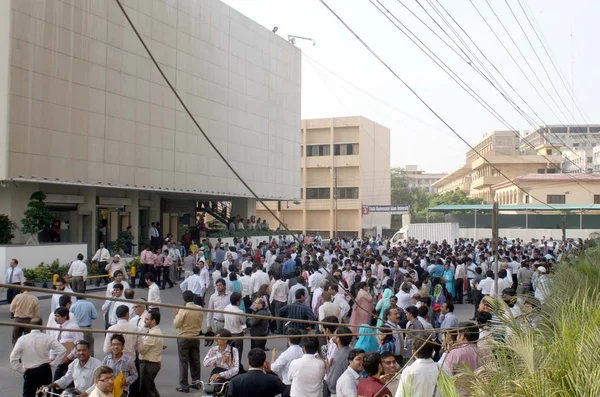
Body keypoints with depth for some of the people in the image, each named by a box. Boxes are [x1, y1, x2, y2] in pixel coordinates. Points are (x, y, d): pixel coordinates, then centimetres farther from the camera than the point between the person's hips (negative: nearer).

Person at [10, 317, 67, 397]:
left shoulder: (22, 339, -6)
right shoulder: (47, 338, -9)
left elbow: (13, 359, -7)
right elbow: (62, 350, -14)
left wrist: (22, 370, 2)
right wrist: (53, 363, -3)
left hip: (29, 373, 0)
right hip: (45, 371, 0)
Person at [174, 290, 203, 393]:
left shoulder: (183, 310, -19)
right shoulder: (199, 309, -4)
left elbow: (176, 324, -14)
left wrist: (176, 314, 0)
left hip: (184, 338, -5)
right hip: (196, 337, 5)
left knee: (183, 362, 3)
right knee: (195, 360, 16)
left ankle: (184, 386, 6)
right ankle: (196, 381, 25)